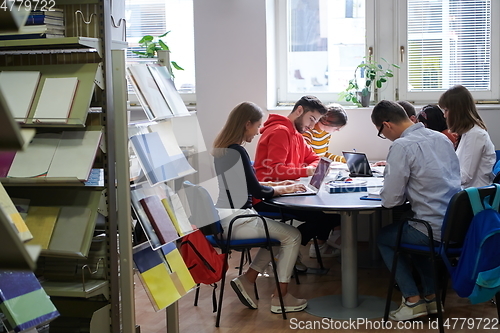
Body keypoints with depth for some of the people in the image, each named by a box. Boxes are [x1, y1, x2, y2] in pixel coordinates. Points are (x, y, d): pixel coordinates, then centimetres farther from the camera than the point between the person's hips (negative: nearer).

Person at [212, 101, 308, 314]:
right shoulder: (236, 152, -19)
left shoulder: (220, 148, 10)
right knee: (293, 235, -1)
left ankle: (247, 280, 16)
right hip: (235, 221, -10)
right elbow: (256, 191, -13)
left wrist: (276, 185, 15)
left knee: (280, 231, 20)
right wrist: (284, 189, 3)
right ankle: (280, 298, 6)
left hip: (225, 218, 10)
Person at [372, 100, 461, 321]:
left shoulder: (402, 146, -16)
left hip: (436, 231, -7)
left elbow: (390, 200, -14)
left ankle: (413, 299, 15)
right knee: (411, 230, 35)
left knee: (383, 238, 20)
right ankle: (431, 295, 32)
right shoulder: (441, 138, 8)